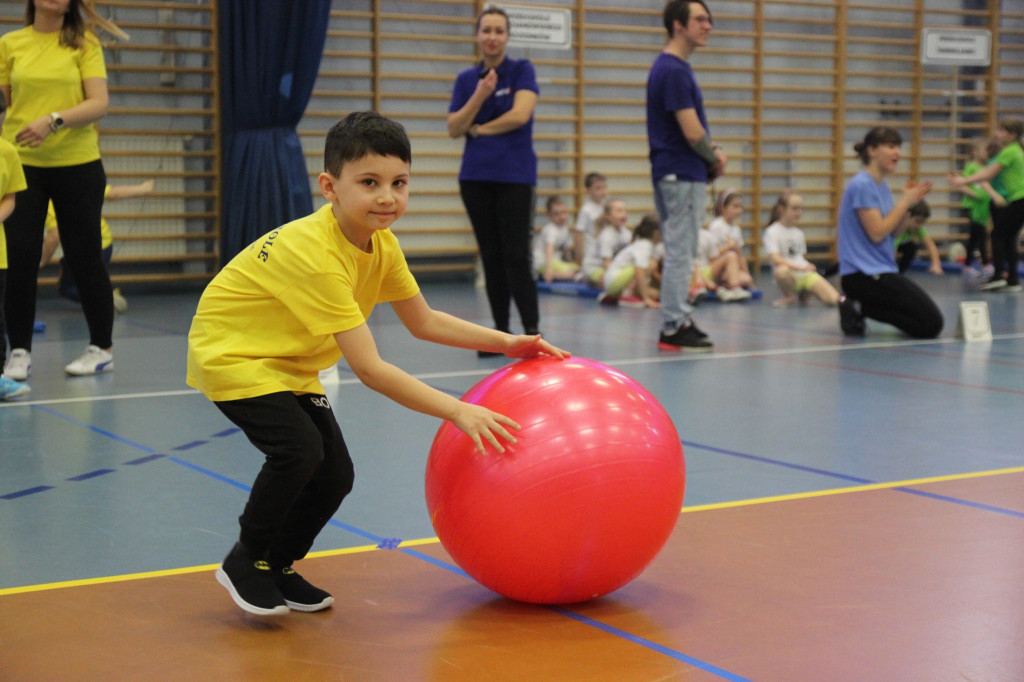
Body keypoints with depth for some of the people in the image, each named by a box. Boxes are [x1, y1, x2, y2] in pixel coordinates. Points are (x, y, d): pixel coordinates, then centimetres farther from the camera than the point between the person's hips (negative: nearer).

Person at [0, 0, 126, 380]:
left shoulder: (84, 43, 0)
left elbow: (99, 103, -8)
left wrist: (53, 120, -21)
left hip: (77, 164, -1)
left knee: (84, 257, 6)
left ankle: (102, 348, 20)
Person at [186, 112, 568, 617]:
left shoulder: (381, 242, -8)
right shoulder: (314, 253, -34)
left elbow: (423, 321, 5)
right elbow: (369, 369, -36)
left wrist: (507, 342, -4)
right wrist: (458, 411, -37)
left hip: (289, 365, 8)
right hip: (231, 354, -8)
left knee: (335, 475, -2)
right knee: (299, 449, -26)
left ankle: (279, 566, 21)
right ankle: (245, 562, -3)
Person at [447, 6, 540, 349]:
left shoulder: (521, 70, 0)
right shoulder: (466, 79, 10)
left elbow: (520, 115, -14)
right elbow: (454, 129, 2)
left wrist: (479, 129, -3)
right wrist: (479, 96, -11)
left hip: (515, 176, -4)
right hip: (476, 177, 4)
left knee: (516, 256, -10)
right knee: (491, 256, 6)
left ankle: (532, 332, -8)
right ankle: (500, 330, 12)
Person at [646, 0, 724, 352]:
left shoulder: (675, 67, 15)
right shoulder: (673, 70, -17)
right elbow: (691, 132, -20)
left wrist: (712, 151, 3)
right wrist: (715, 158, -3)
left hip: (678, 173, 10)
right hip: (682, 174, -10)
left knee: (680, 252, 15)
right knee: (679, 252, -6)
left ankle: (679, 320, 22)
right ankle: (674, 329, -2)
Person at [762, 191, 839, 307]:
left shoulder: (799, 233, 13)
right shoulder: (772, 232, -6)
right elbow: (775, 259, -18)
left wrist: (808, 267, -2)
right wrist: (799, 267, -26)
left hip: (806, 275, 5)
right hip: (790, 276, -5)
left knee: (834, 299, -16)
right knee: (781, 271, -42)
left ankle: (804, 294, 14)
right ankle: (789, 296, -8)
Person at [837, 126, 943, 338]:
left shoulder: (881, 185, 15)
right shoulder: (861, 185, -14)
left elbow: (893, 231, 14)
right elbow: (877, 233, -18)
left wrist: (907, 200, 1)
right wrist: (905, 202, -10)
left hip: (883, 271, 10)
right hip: (863, 275, -10)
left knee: (931, 323, 16)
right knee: (931, 323, -12)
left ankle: (858, 306, 7)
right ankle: (859, 308, -9)